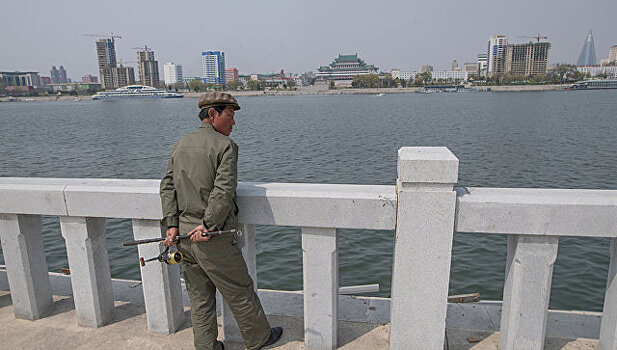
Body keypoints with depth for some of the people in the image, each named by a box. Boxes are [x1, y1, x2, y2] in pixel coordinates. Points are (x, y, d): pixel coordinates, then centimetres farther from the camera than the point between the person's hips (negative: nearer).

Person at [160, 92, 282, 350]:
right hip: (213, 240, -7)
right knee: (240, 292, 12)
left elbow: (167, 186, 5)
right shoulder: (225, 145, -11)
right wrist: (208, 225, -20)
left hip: (183, 234, 7)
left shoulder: (179, 145, 11)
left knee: (199, 297, 18)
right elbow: (224, 190, -23)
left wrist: (172, 224, 0)